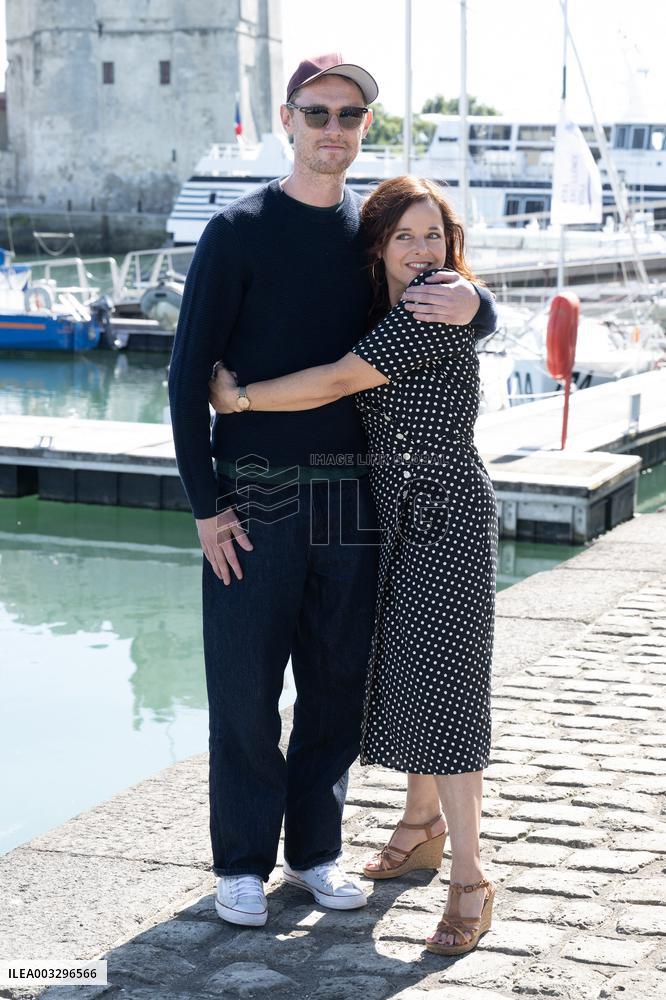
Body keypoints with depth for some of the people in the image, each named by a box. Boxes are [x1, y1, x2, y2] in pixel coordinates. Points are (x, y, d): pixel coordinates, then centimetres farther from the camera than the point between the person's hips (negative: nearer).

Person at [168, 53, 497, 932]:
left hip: (352, 497, 4)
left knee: (339, 684, 10)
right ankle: (242, 863, 16)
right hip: (253, 498, -4)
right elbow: (189, 374, -4)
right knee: (245, 687, 2)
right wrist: (205, 503, -10)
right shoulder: (239, 232, -3)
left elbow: (478, 316, 14)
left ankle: (314, 850, 24)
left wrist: (472, 303, -12)